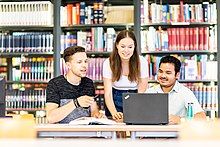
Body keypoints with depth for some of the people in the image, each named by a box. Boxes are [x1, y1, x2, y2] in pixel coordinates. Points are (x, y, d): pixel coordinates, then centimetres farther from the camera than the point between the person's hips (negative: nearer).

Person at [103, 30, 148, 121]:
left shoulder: (142, 62, -8)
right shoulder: (108, 63, -8)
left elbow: (141, 92, -8)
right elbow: (108, 93, -11)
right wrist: (114, 113, -29)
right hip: (115, 102, 0)